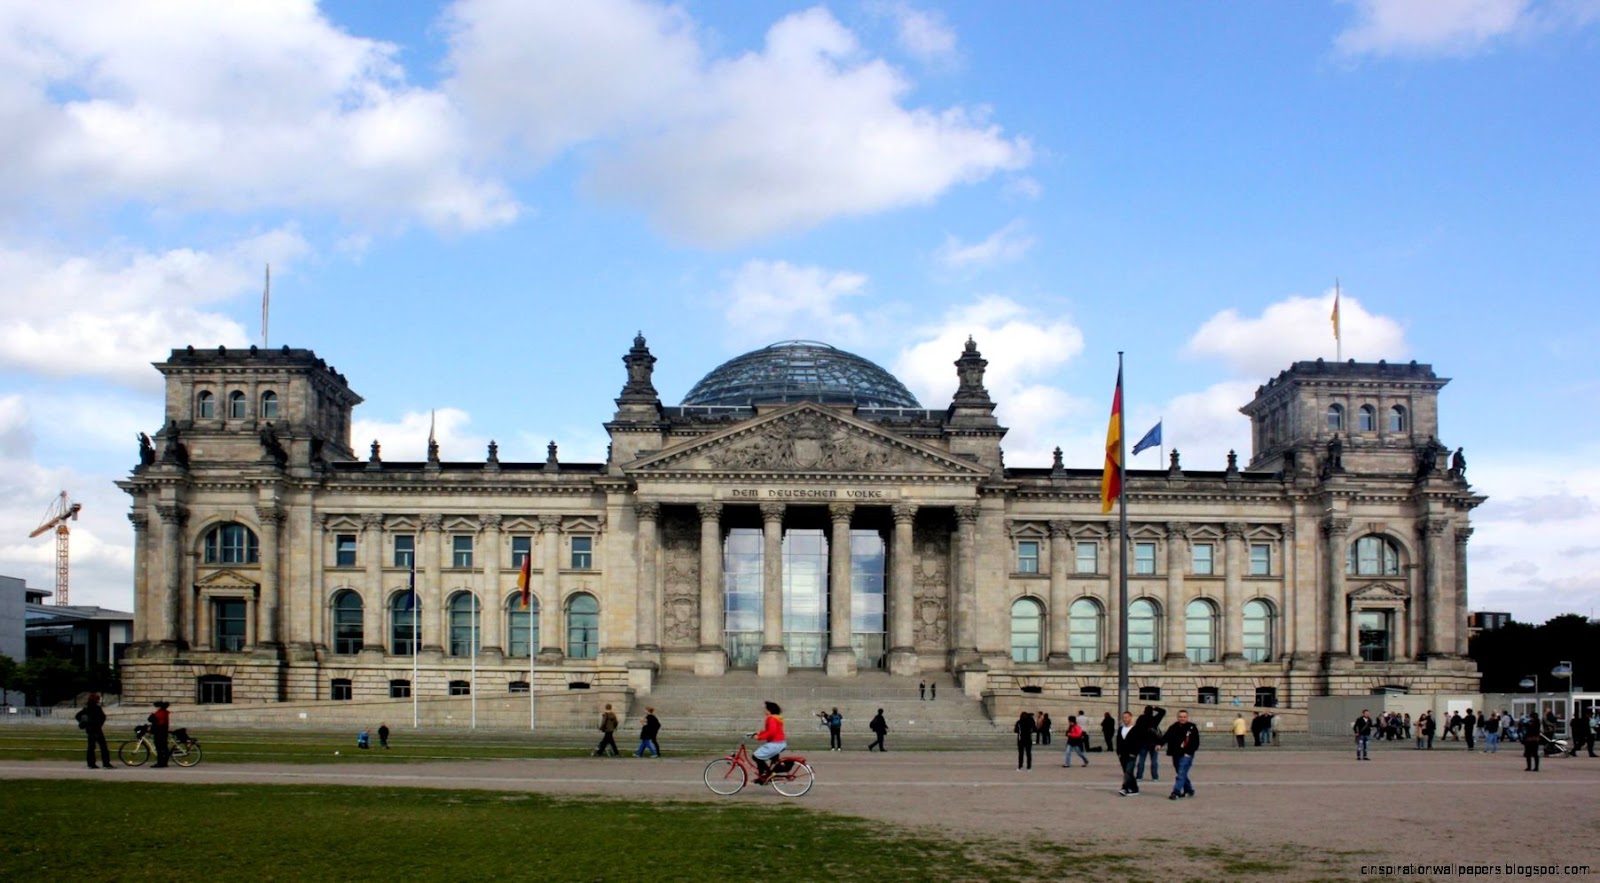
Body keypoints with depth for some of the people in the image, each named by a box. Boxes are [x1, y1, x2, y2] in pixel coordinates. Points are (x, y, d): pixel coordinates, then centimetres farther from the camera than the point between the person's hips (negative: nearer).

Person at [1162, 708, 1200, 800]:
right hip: (1176, 754, 5)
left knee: (1181, 774, -13)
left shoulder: (1192, 728, -4)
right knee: (1181, 774, 16)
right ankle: (1189, 790, 33)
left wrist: (1189, 753, -12)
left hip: (1186, 755, -5)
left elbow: (1196, 743, -4)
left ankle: (1176, 792, -17)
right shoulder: (1173, 727, 7)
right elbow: (1166, 737, 0)